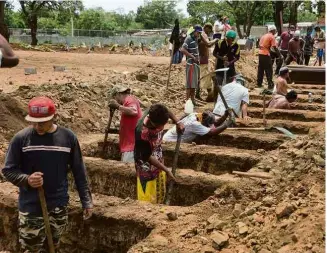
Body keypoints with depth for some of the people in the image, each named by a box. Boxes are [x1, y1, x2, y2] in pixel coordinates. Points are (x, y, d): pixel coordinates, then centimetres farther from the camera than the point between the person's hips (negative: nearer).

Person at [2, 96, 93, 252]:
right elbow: (8, 170, -2)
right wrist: (26, 179, -21)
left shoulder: (68, 137, -3)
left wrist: (86, 200, 5)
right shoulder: (21, 138, -7)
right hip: (31, 209, -2)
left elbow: (79, 172, 4)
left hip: (59, 207, 2)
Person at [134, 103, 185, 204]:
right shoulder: (142, 133, -37)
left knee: (160, 194, 21)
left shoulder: (156, 115, -20)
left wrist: (178, 122, -7)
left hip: (158, 161, 8)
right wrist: (166, 170, -21)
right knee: (147, 200, 1)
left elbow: (167, 112, 7)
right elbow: (148, 157, -25)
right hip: (146, 167, -7)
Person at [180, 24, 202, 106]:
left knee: (195, 83, 12)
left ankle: (192, 99, 20)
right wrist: (193, 57, -20)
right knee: (190, 83, -6)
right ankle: (187, 100, -1)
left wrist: (198, 58, 11)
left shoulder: (195, 39, 13)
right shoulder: (189, 39, -13)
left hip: (196, 63, 9)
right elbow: (183, 50, -23)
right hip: (191, 63, -9)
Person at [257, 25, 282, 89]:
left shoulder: (264, 36, 17)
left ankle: (259, 83, 18)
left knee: (260, 69, 14)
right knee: (269, 70, -2)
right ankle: (270, 84, -3)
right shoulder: (272, 37, -6)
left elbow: (259, 45, 17)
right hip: (266, 54, -7)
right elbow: (274, 47, -11)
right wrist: (279, 55, -5)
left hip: (260, 53, 7)